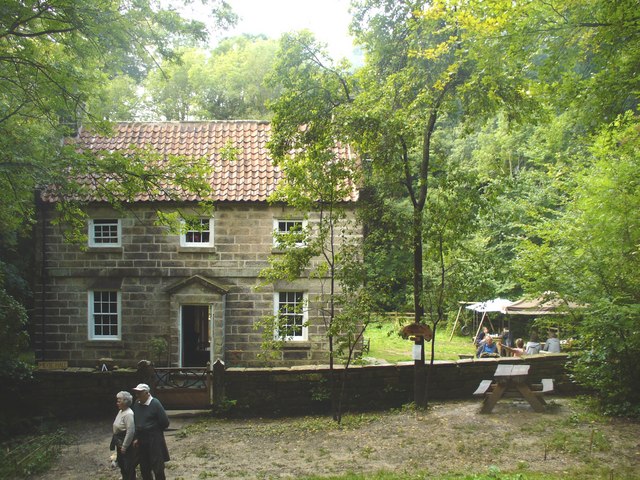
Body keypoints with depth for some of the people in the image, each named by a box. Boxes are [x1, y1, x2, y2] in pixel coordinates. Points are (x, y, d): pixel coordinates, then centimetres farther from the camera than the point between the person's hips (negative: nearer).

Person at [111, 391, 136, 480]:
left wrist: (124, 446, -21)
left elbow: (130, 432, -26)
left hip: (127, 445, -10)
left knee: (128, 467, 1)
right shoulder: (120, 411, 7)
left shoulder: (128, 414, -23)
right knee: (122, 464, 21)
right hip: (120, 444, 10)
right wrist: (118, 444, 17)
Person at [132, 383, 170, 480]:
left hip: (154, 440, -5)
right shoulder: (136, 404, 1)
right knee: (144, 468, 15)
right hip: (141, 441, 6)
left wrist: (155, 431, 2)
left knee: (158, 468, 1)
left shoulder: (155, 404, -15)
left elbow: (165, 422, -11)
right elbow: (134, 422, 12)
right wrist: (136, 437, 5)